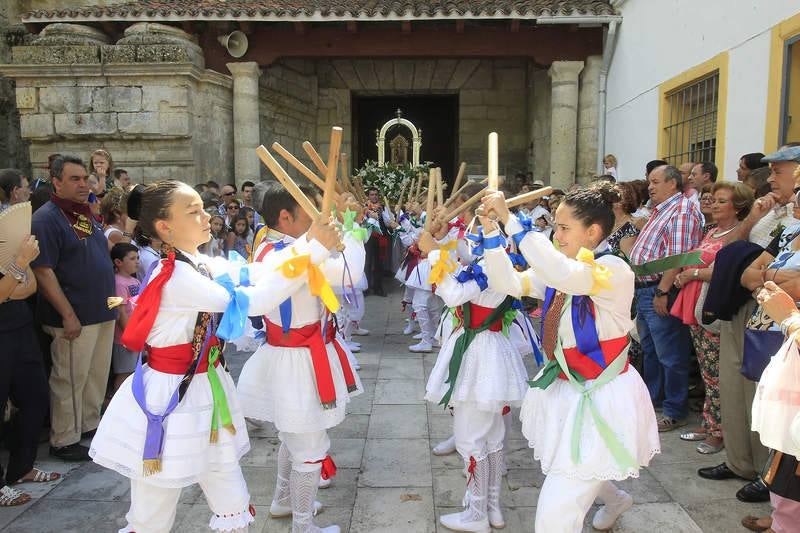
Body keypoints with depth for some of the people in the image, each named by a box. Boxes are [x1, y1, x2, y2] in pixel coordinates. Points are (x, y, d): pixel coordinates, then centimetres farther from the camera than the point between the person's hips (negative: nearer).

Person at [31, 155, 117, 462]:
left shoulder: (86, 215, 13)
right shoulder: (47, 218, -13)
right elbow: (43, 272, -19)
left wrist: (112, 302, 17)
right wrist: (68, 315, -22)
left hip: (103, 312, 8)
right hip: (75, 317, -8)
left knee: (97, 375, 17)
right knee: (70, 379, 2)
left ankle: (89, 425, 33)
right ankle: (64, 441, 16)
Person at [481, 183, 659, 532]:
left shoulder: (614, 269, -21)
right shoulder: (558, 271, 2)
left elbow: (567, 276, -41)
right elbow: (507, 283, -5)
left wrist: (510, 221, -39)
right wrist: (490, 230, -15)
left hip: (601, 398, -8)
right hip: (562, 391, 8)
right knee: (568, 469, 32)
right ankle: (615, 499, 62)